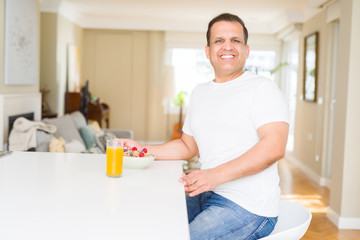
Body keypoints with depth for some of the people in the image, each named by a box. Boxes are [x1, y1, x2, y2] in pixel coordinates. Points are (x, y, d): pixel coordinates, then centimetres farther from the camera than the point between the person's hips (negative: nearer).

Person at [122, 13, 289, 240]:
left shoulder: (262, 88, -8)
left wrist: (216, 175, -27)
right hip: (207, 196, 7)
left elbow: (274, 148, -21)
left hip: (247, 207, -7)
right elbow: (188, 146, 23)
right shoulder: (199, 93, 16)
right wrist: (142, 150, 11)